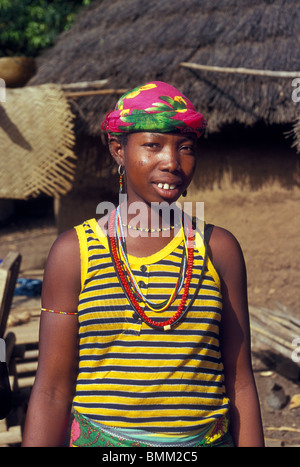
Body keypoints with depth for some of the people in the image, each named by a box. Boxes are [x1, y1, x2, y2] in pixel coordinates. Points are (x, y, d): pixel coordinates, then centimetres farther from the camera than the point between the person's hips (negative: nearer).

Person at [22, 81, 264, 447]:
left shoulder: (219, 249, 1)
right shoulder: (74, 252, -3)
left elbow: (240, 383, 3)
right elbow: (52, 390, -2)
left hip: (206, 437, 1)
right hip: (101, 438, -1)